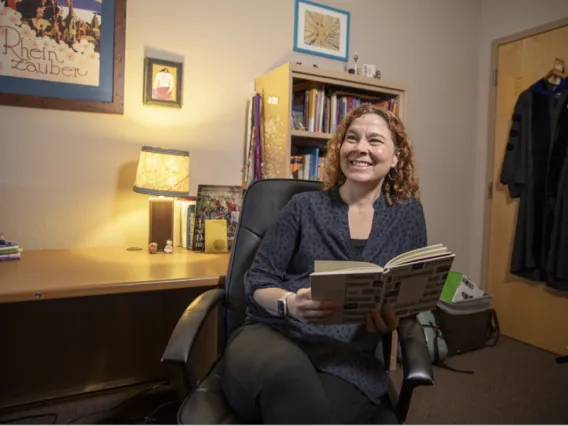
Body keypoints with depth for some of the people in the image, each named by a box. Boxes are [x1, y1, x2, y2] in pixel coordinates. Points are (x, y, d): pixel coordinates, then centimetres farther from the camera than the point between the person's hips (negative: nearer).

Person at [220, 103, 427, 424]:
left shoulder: (408, 214, 13)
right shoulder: (305, 207, 9)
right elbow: (258, 280, 5)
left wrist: (392, 317, -11)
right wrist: (290, 303, -17)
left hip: (350, 356, 0)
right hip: (271, 335, 1)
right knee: (288, 372, -37)